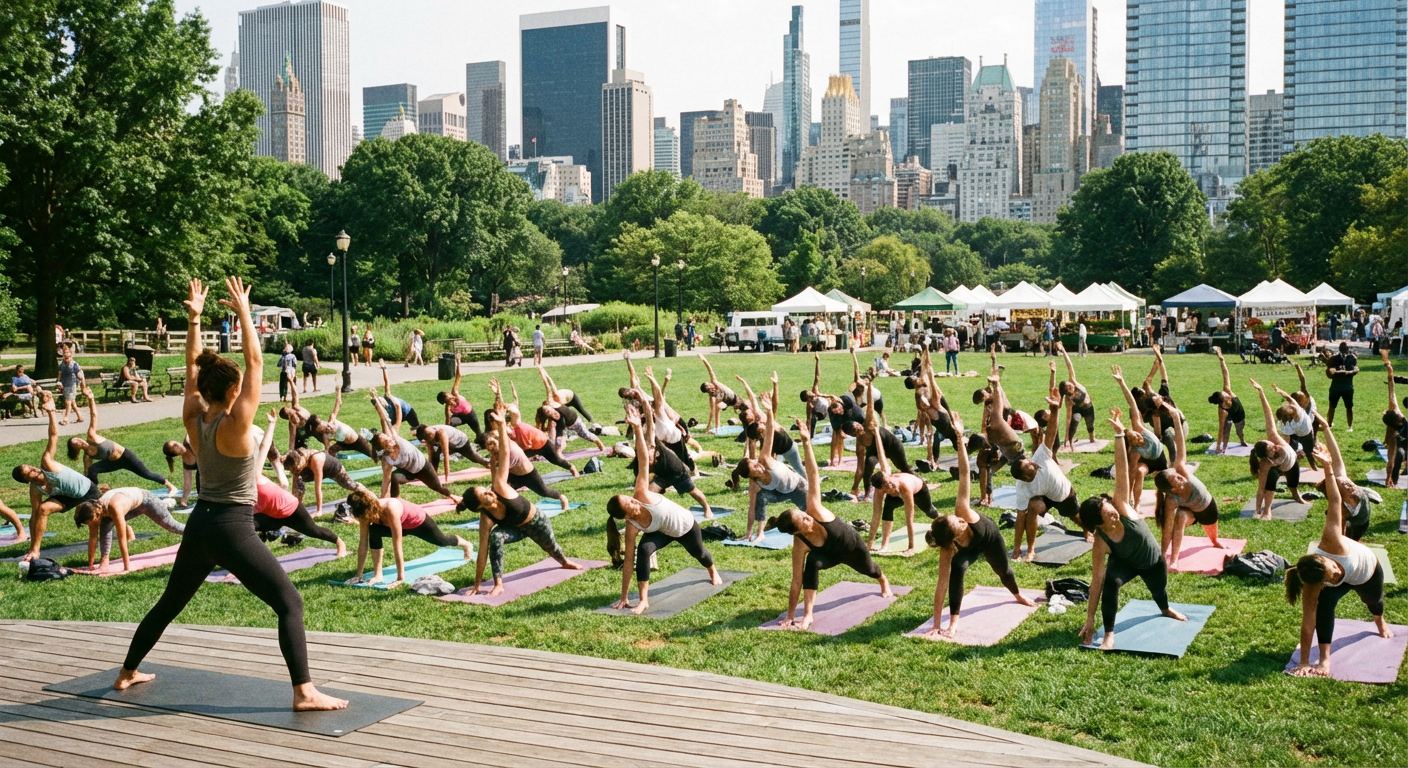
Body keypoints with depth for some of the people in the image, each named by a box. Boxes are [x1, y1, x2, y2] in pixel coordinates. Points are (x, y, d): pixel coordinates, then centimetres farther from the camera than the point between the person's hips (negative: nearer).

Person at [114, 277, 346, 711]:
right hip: (232, 529, -8)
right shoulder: (234, 426, -17)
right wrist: (243, 313, -12)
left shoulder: (194, 421, 2)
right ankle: (305, 693, -15)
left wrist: (194, 318, 9)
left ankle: (127, 673, 39)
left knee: (169, 604, 26)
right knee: (290, 603, -6)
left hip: (198, 526, 8)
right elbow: (255, 362, -17)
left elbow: (192, 366, 11)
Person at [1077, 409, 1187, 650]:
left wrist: (1119, 435, -47)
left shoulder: (1122, 507, -34)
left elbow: (1122, 472, -41)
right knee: (1111, 581, -35)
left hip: (1154, 561, 3)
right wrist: (1090, 619, -34)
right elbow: (1097, 578, -33)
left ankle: (1166, 609, 67)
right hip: (1126, 563, -3)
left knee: (1159, 591, 29)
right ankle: (1110, 634, -21)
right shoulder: (1101, 543, -36)